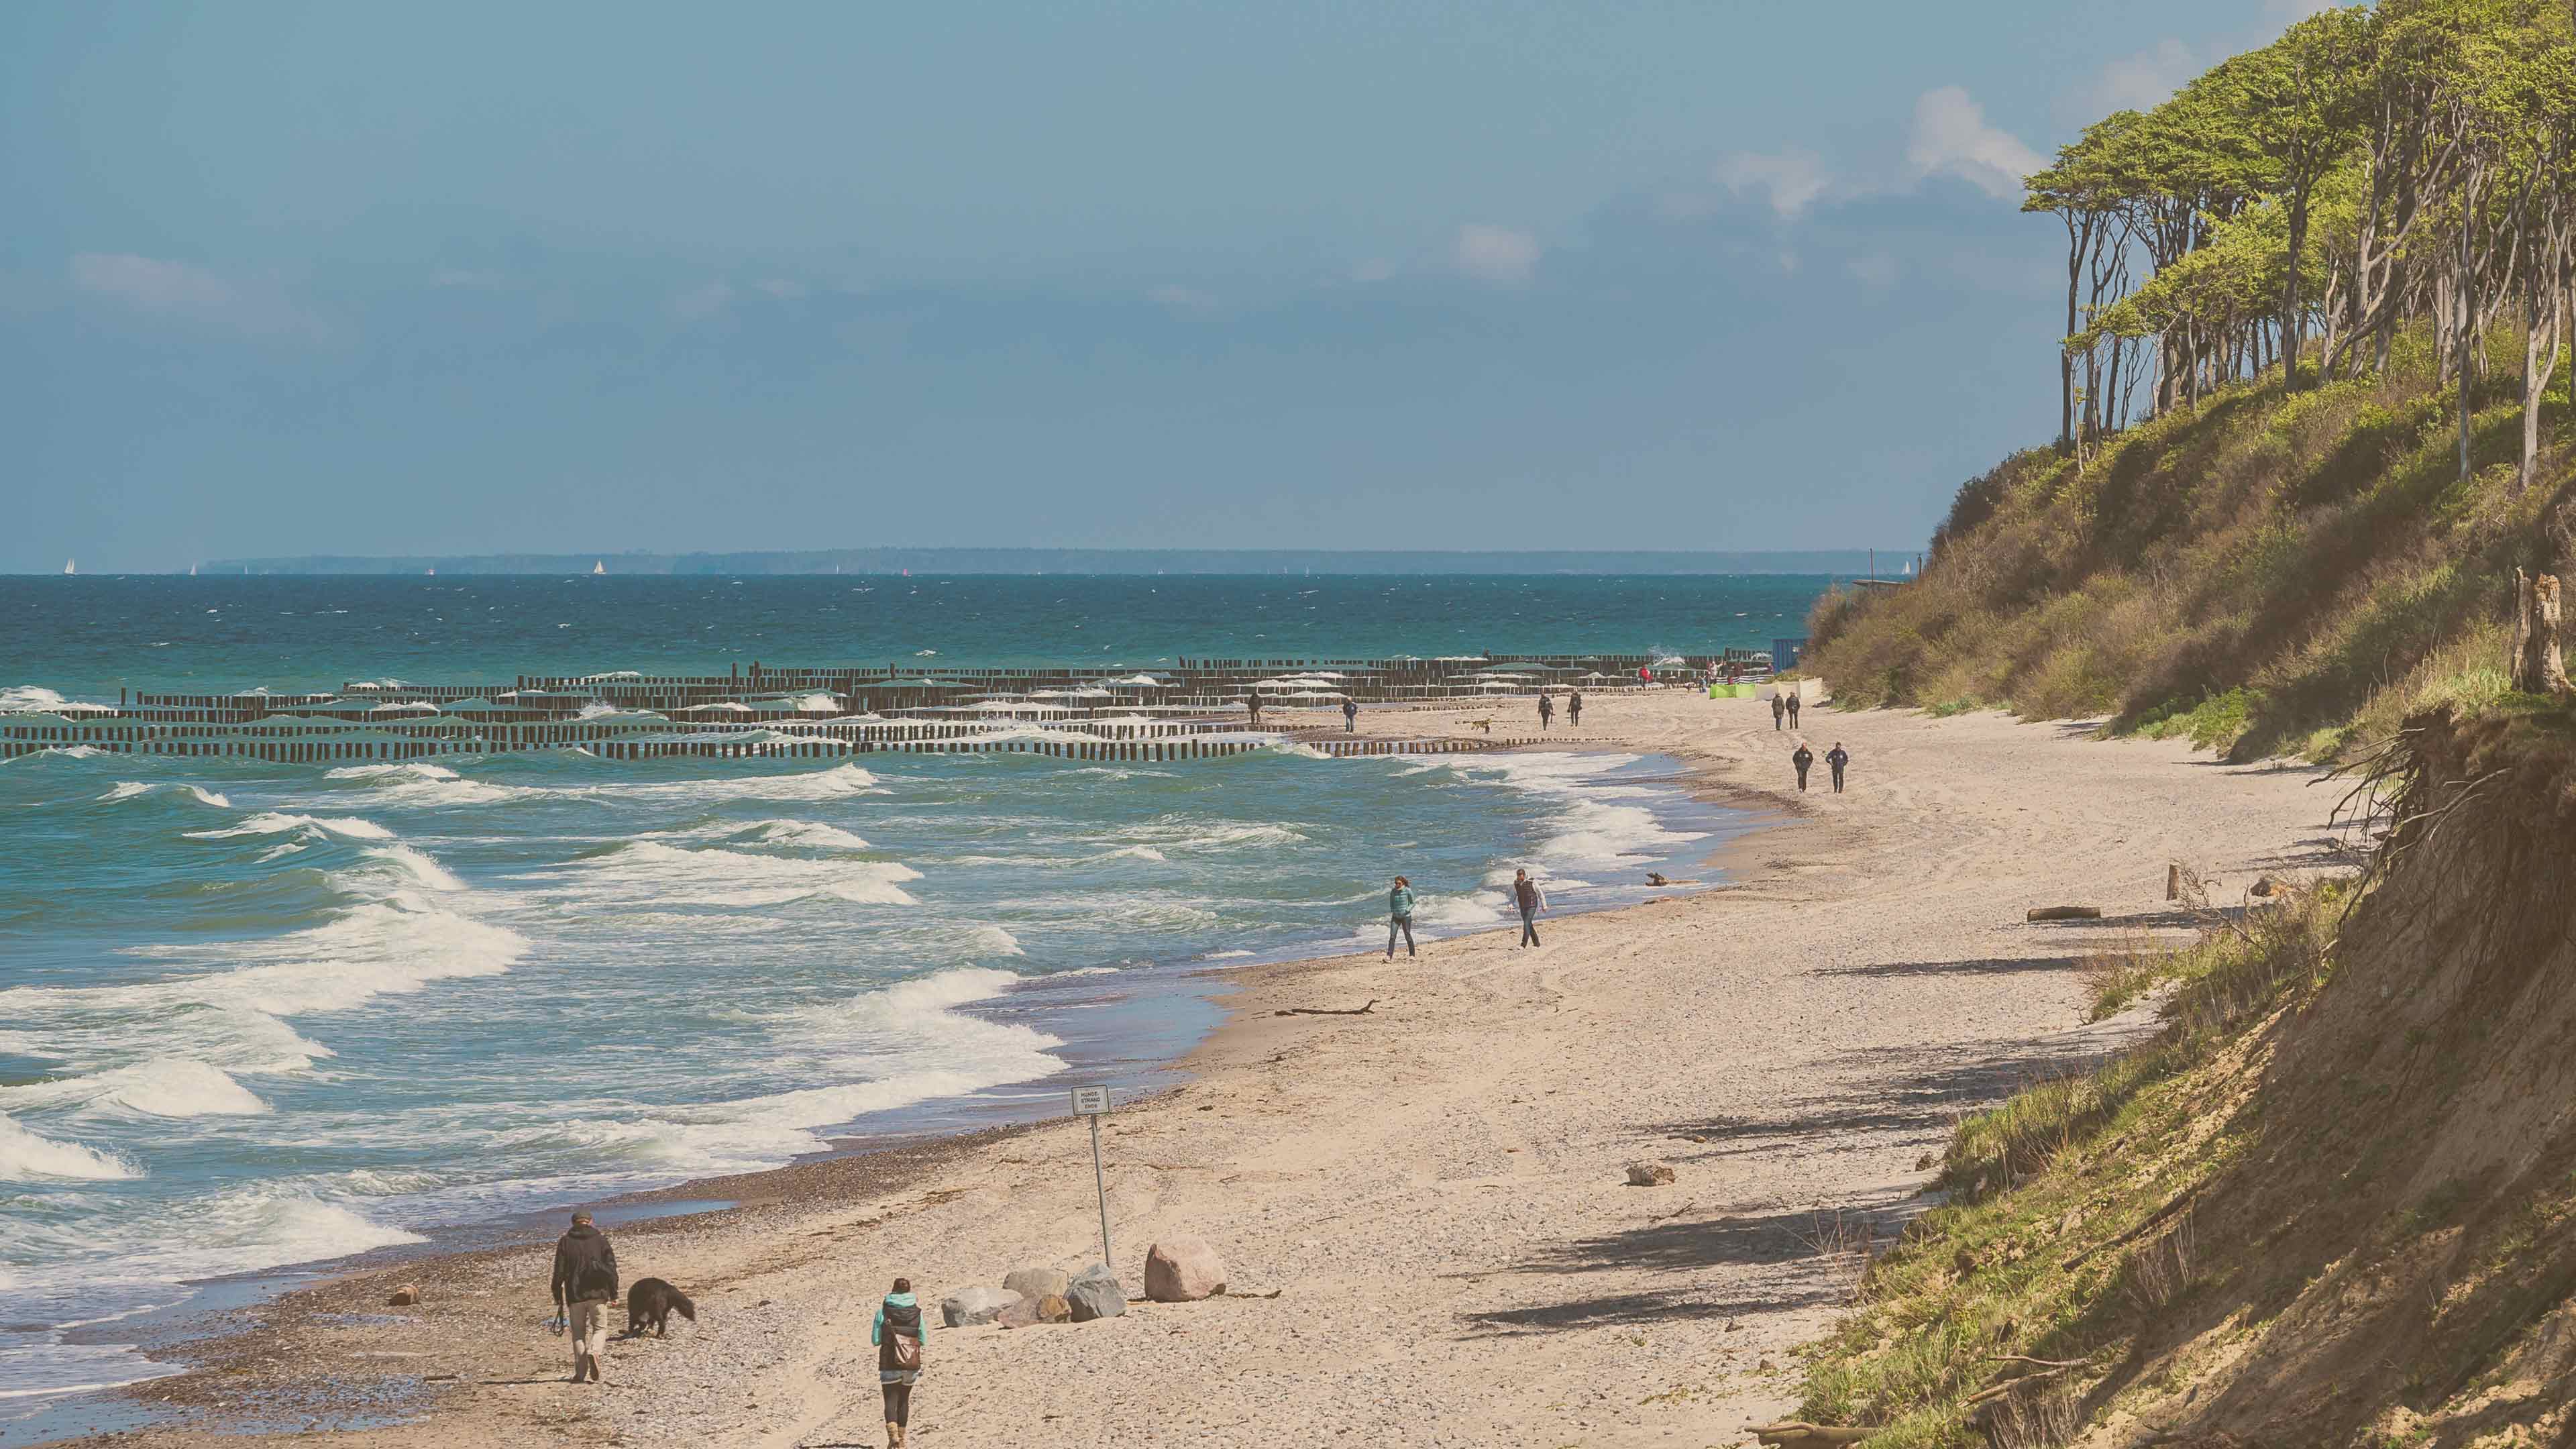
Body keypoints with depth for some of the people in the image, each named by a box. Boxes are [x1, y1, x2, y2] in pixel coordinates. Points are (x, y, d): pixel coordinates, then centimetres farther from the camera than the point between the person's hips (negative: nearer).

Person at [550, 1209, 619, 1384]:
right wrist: (614, 1293, 7)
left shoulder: (565, 1242, 3)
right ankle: (594, 1352, -19)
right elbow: (611, 1267, 1)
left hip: (575, 1296, 0)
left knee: (578, 1332, 9)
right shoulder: (600, 1239, 3)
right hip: (598, 1294, 0)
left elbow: (559, 1271, 0)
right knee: (600, 1328, 12)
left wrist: (558, 1296, 7)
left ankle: (581, 1373, 3)